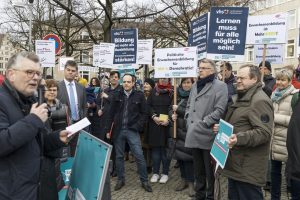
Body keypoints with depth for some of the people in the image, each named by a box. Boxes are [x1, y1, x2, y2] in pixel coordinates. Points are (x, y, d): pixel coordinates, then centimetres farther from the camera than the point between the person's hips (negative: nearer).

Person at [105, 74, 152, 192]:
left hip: (132, 130, -2)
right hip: (118, 130, 3)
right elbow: (111, 114, 7)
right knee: (119, 156, 11)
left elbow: (144, 113, 1)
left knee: (139, 156, -3)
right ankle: (120, 179, 25)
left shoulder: (139, 96, 0)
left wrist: (137, 126, -10)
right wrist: (108, 129, 4)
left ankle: (144, 181, 12)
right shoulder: (117, 96, 6)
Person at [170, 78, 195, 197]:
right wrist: (172, 115, -9)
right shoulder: (178, 95, 11)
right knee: (179, 155, 11)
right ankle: (184, 179, 27)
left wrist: (178, 109, -13)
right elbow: (171, 109, 13)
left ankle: (191, 183, 10)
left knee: (187, 156, -4)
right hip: (179, 130, 6)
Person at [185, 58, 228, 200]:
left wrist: (203, 123, -17)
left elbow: (219, 110, -15)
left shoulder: (220, 86, -7)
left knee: (210, 170, 6)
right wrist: (189, 120, 7)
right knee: (198, 169, 18)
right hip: (194, 135, 7)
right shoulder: (195, 85, 16)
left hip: (208, 135, -6)